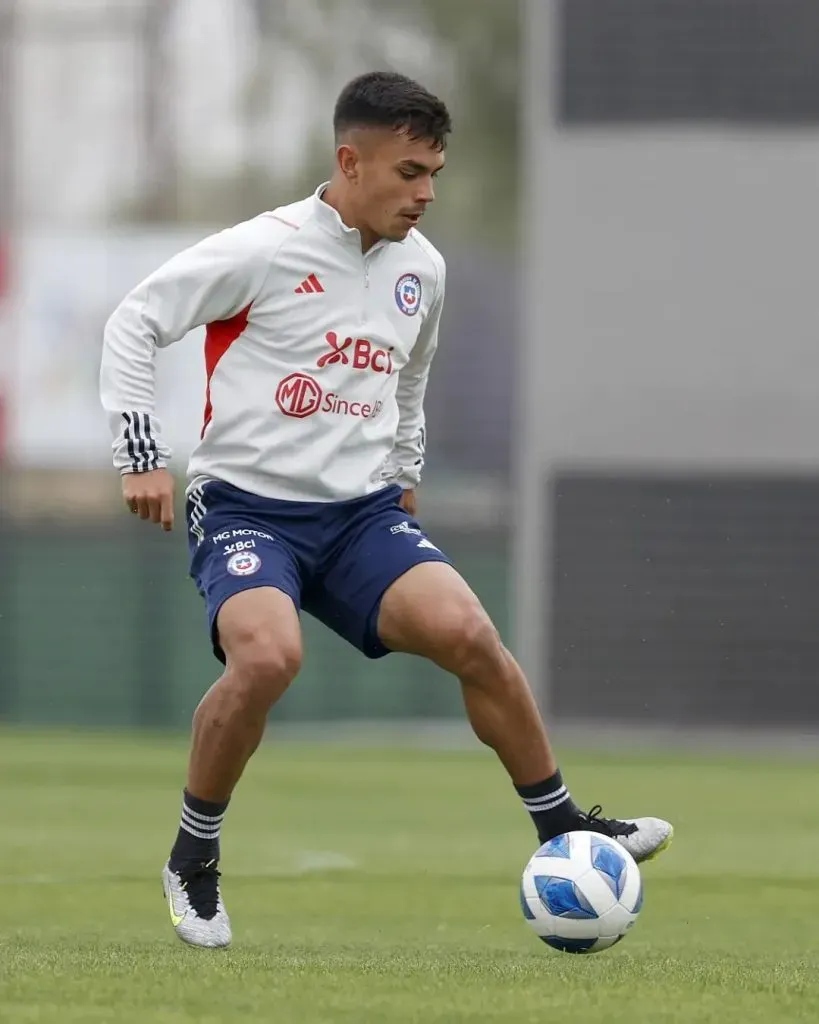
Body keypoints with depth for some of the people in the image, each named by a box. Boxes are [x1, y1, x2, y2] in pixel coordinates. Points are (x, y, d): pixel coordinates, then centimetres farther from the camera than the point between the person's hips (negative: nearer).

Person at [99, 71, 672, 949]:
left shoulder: (422, 268, 7)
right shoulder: (264, 251, -12)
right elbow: (133, 324, -6)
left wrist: (404, 470, 25)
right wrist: (141, 455, -10)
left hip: (363, 512, 5)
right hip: (247, 506, -5)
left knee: (467, 633, -19)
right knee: (268, 656, -32)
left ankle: (563, 830, -3)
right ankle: (192, 861, -10)